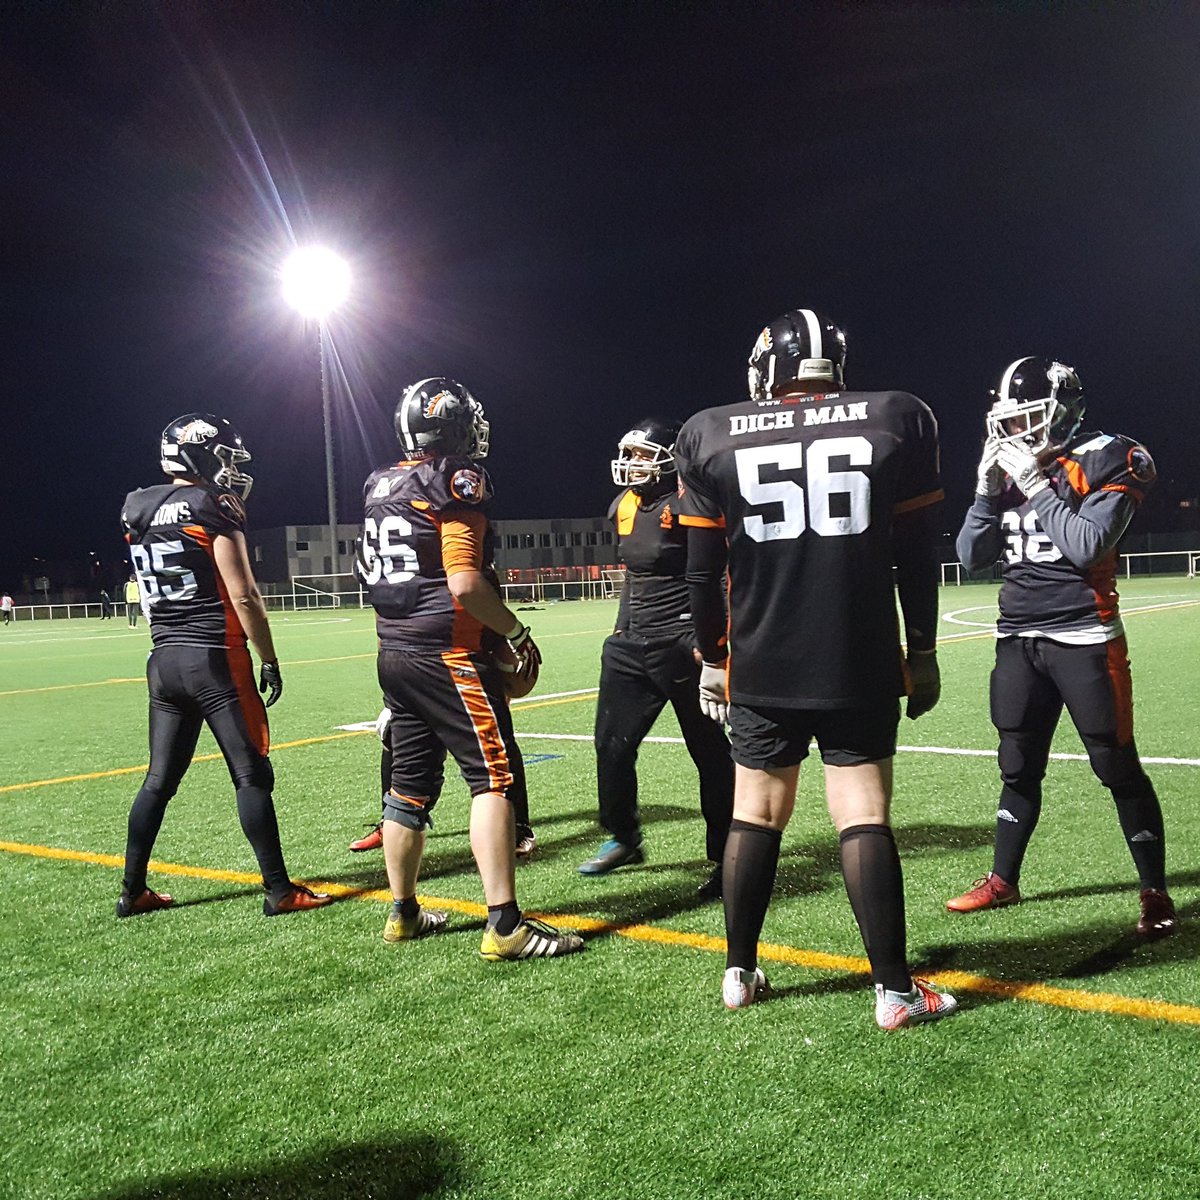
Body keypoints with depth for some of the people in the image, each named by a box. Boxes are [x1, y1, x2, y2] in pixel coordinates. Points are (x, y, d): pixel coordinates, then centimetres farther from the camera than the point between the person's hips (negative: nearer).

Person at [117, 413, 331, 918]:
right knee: (252, 777, 0)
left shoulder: (139, 512, 10)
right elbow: (243, 597, -13)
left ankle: (132, 891, 20)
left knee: (160, 779, 14)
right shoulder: (212, 508, -11)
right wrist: (269, 660, -5)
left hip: (164, 661, 7)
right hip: (216, 660, -7)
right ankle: (279, 891, 5)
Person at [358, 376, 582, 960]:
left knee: (410, 784, 15)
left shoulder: (380, 486, 13)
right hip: (449, 655, -8)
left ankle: (403, 913, 25)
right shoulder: (455, 484, -12)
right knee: (493, 777, -6)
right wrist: (518, 633, -9)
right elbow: (464, 583, -21)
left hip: (394, 654, 9)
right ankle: (505, 926, -8)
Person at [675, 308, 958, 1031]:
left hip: (761, 669, 1)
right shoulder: (895, 423, 0)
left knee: (755, 813, 12)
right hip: (863, 668, -1)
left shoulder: (713, 439, 0)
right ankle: (894, 990, 7)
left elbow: (704, 573, 3)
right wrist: (923, 653, 12)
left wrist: (713, 659, 14)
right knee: (864, 815, 4)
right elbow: (917, 558, 3)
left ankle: (739, 973, 21)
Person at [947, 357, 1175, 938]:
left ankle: (1155, 892, 13)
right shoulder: (1008, 469, 8)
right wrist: (989, 487, -5)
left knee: (1119, 769, 0)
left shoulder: (1105, 462, -7)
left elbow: (1087, 547, -20)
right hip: (1019, 640, 5)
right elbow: (971, 556, 5)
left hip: (1084, 639, -5)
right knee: (1018, 767, 13)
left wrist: (1035, 484, -18)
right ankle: (1003, 880, 25)